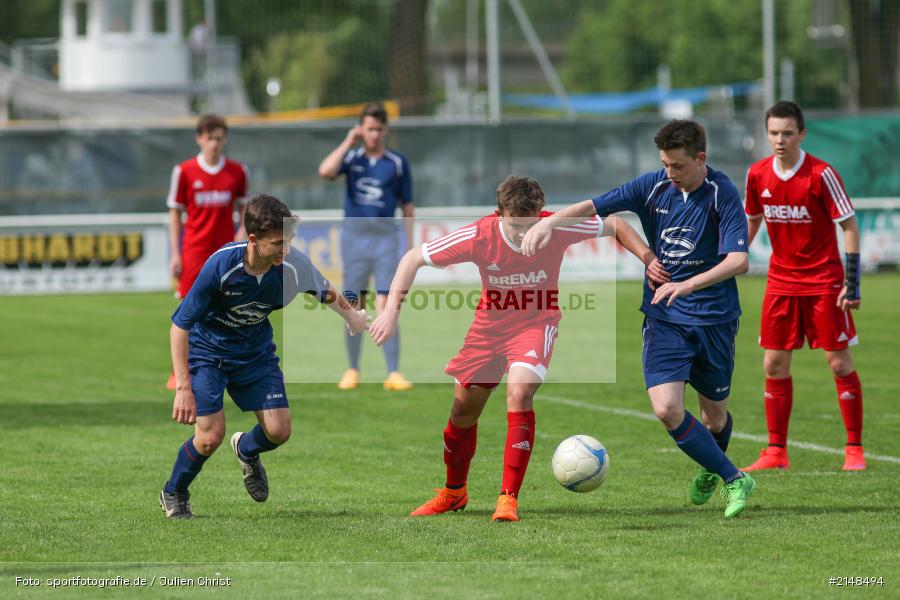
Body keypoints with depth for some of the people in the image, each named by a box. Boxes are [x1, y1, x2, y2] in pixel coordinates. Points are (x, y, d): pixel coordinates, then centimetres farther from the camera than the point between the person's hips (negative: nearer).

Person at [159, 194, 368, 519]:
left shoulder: (293, 264, -22)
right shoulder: (221, 266, -33)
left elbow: (325, 291, 4)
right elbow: (180, 325, -25)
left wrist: (352, 316, 19)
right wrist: (183, 388, -27)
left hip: (255, 349, 4)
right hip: (207, 349, -4)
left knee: (279, 431, -5)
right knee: (211, 436, -15)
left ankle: (246, 450, 33)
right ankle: (173, 494, 15)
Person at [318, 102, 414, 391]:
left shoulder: (397, 162, 5)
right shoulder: (352, 157, 6)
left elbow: (407, 207, 8)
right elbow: (325, 171, -15)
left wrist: (411, 246, 4)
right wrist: (348, 142, -10)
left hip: (385, 237, -1)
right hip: (354, 234, 1)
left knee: (385, 307, -9)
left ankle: (393, 373, -9)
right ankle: (352, 370, 14)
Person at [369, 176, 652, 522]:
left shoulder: (557, 228, -24)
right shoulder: (478, 237, -24)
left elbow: (615, 227, -8)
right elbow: (413, 259, -14)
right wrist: (391, 311, -22)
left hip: (536, 323, -2)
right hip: (489, 324, 2)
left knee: (519, 393, -28)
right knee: (463, 408, 9)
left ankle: (509, 499, -22)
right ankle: (454, 493, 37)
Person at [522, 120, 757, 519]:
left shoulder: (723, 194, -15)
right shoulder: (653, 186, -3)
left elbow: (738, 261, -25)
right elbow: (594, 207, 0)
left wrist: (688, 285, -37)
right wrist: (548, 222, -17)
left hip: (714, 317, -2)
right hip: (663, 317, 2)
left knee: (714, 414, 11)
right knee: (667, 409, -15)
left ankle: (711, 470, 45)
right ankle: (733, 479, -2)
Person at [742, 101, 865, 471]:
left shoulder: (821, 174, -14)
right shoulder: (758, 175, 0)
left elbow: (849, 226, -10)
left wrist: (852, 283, -16)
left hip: (824, 281, -4)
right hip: (780, 283, 4)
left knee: (839, 363, -4)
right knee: (774, 364, 3)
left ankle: (854, 450, 4)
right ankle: (776, 452, 10)